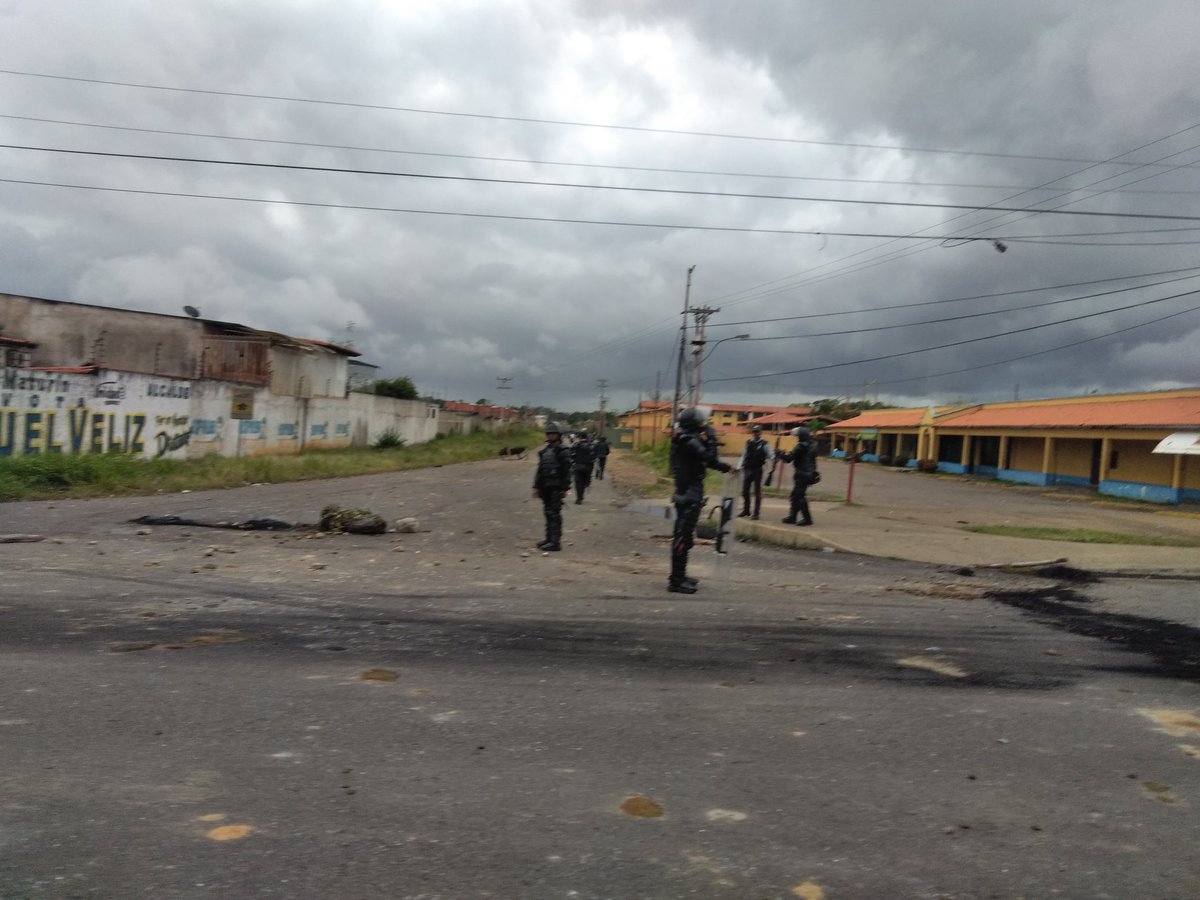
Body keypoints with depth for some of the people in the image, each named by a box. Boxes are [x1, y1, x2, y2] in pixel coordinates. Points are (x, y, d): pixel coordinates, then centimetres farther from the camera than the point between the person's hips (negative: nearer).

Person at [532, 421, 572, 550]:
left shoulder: (563, 451, -8)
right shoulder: (544, 451, 15)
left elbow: (567, 471, -12)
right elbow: (540, 469, 18)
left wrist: (565, 488, -16)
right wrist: (536, 486, 15)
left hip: (556, 487, -8)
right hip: (545, 486, 8)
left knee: (555, 514, -8)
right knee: (548, 513, 12)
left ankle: (555, 542, -7)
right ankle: (549, 539, 20)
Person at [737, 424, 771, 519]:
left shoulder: (764, 444, -4)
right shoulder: (748, 443, 8)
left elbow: (769, 456, -7)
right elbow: (744, 456, 11)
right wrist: (739, 467, 3)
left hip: (757, 470, -5)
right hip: (747, 470, 5)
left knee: (757, 492, 2)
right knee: (745, 491, 11)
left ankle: (756, 513, 7)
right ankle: (746, 510, 26)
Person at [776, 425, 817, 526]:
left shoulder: (801, 446, -17)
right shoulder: (812, 445, 10)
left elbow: (789, 458, -17)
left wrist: (779, 453, -2)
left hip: (802, 474, -9)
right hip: (809, 474, 9)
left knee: (799, 496, -4)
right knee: (796, 495, 15)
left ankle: (807, 518, -3)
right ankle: (792, 517, 21)